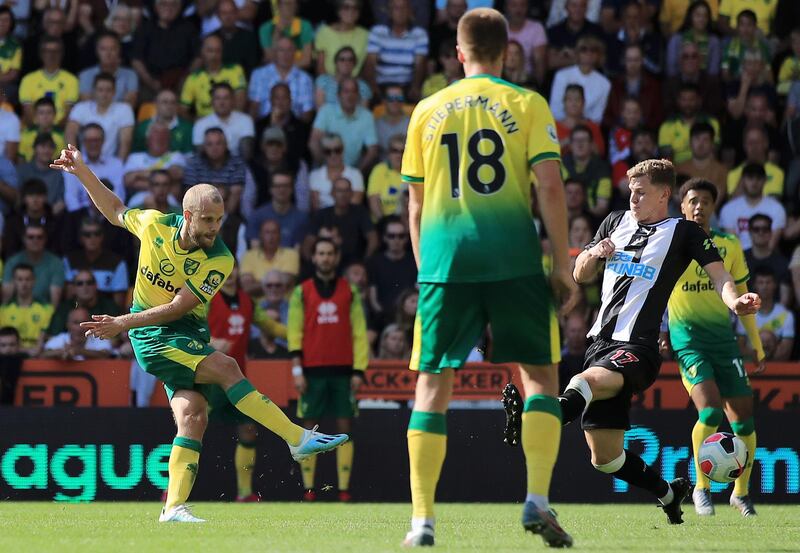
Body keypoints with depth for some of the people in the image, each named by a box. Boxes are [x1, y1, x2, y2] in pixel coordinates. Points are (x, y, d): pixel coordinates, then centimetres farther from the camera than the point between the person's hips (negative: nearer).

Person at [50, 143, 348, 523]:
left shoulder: (219, 261, -13)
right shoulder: (155, 224, -7)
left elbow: (178, 307, -15)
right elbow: (116, 212, 15)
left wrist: (123, 323, -18)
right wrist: (81, 171, 12)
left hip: (190, 336, 2)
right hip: (152, 338, -2)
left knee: (193, 413, -16)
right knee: (226, 367, -22)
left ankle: (174, 507, -12)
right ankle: (299, 439, -22)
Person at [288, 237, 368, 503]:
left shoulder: (349, 292, 8)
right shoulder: (301, 292, 7)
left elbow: (359, 332, 6)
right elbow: (294, 332, 4)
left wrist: (359, 370, -2)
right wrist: (297, 370, -4)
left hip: (343, 370, 1)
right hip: (312, 370, -1)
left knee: (344, 426, -2)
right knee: (309, 428, -2)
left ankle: (344, 488, -2)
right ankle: (308, 488, 0)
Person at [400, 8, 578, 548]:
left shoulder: (428, 110, 12)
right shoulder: (527, 105, 4)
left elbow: (416, 203, 15)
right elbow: (550, 187, -4)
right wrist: (563, 262, 1)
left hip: (445, 256, 2)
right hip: (513, 257, -2)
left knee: (432, 383, 6)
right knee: (540, 373, 10)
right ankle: (538, 499, -5)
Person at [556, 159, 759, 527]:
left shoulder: (684, 232, 5)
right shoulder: (616, 222, 20)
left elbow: (718, 275, -5)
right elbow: (581, 275, 26)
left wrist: (735, 301, -28)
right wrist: (594, 254, 2)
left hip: (638, 347, -6)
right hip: (601, 342, 6)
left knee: (594, 379, -41)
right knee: (605, 457, 5)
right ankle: (669, 493, 28)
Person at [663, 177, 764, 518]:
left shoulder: (729, 246, 10)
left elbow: (741, 297, 18)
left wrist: (757, 345, 19)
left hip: (724, 337, 4)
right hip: (687, 338, -3)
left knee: (743, 419, -1)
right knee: (710, 410, -21)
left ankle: (741, 492, 17)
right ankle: (701, 488, -6)